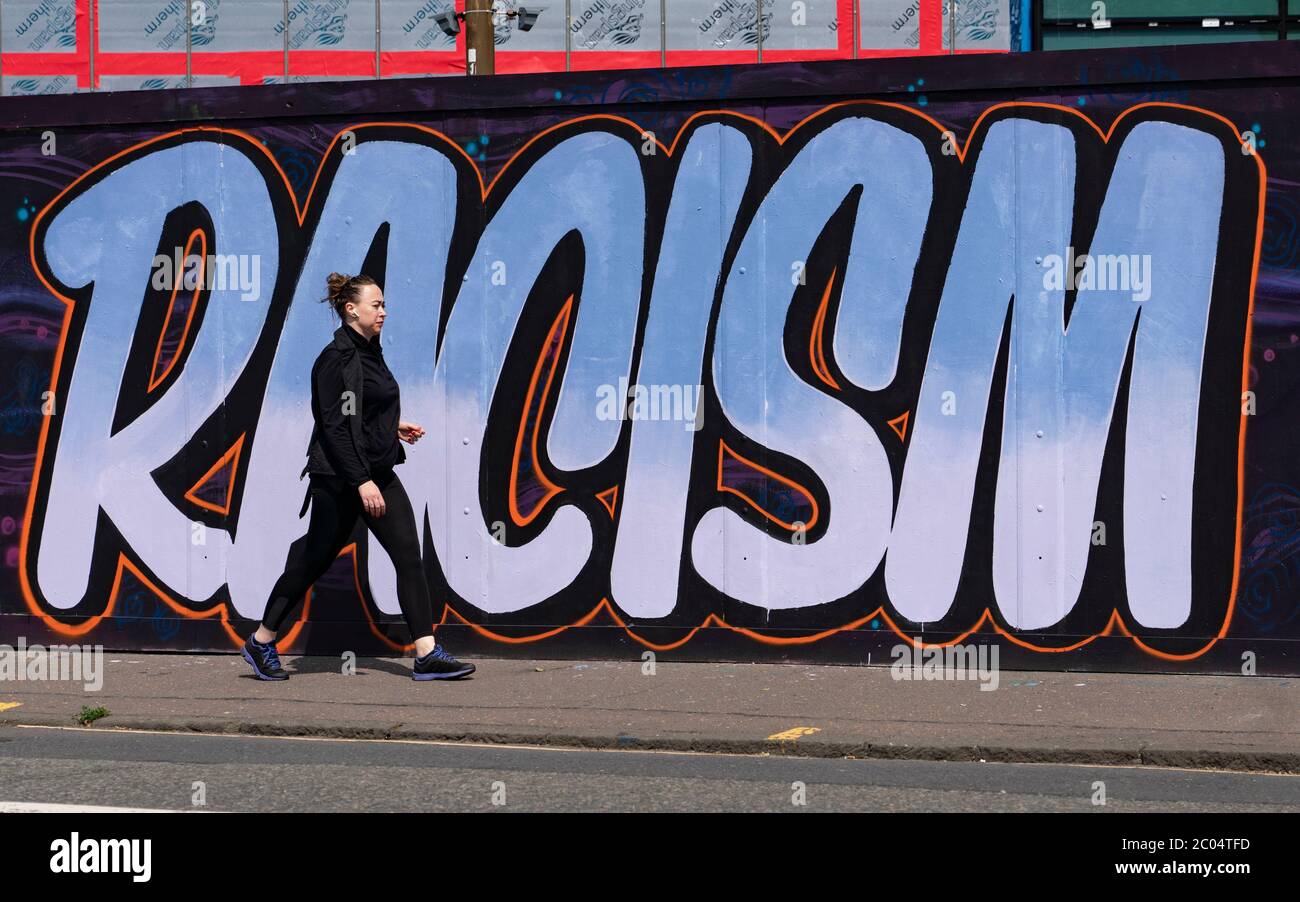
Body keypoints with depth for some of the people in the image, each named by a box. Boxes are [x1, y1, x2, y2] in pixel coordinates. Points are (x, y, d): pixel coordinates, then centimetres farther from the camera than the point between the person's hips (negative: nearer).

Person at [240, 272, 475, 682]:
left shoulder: (370, 351, 12)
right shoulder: (337, 358, -16)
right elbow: (334, 426, -21)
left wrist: (394, 427, 13)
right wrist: (361, 482, -24)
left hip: (377, 473, 8)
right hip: (339, 478, -8)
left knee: (409, 555, -3)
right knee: (314, 560, 3)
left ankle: (427, 655, -6)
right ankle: (260, 643, 20)